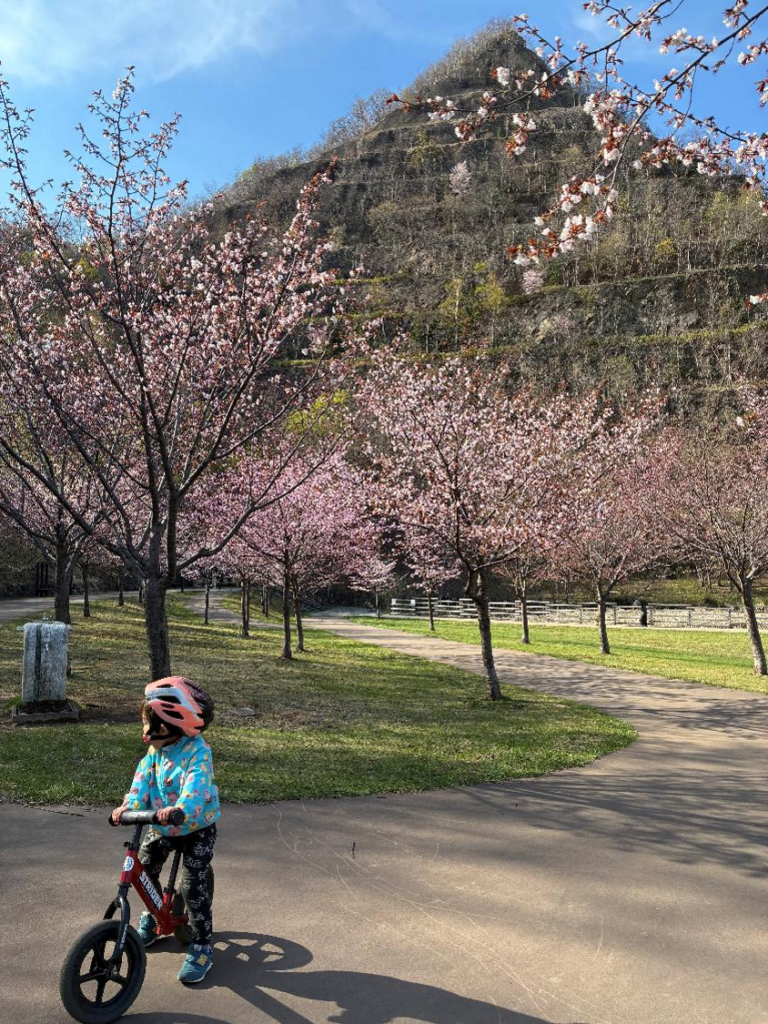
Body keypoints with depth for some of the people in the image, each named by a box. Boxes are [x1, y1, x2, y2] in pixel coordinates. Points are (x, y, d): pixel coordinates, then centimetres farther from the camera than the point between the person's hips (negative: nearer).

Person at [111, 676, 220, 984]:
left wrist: (178, 810, -59)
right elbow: (142, 781, -14)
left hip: (197, 826, -6)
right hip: (162, 825, 7)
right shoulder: (154, 752, -4)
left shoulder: (197, 752, -26)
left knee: (194, 884, -10)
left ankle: (202, 947, 6)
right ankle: (153, 916, 37)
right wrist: (129, 805, -34)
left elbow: (196, 786, -41)